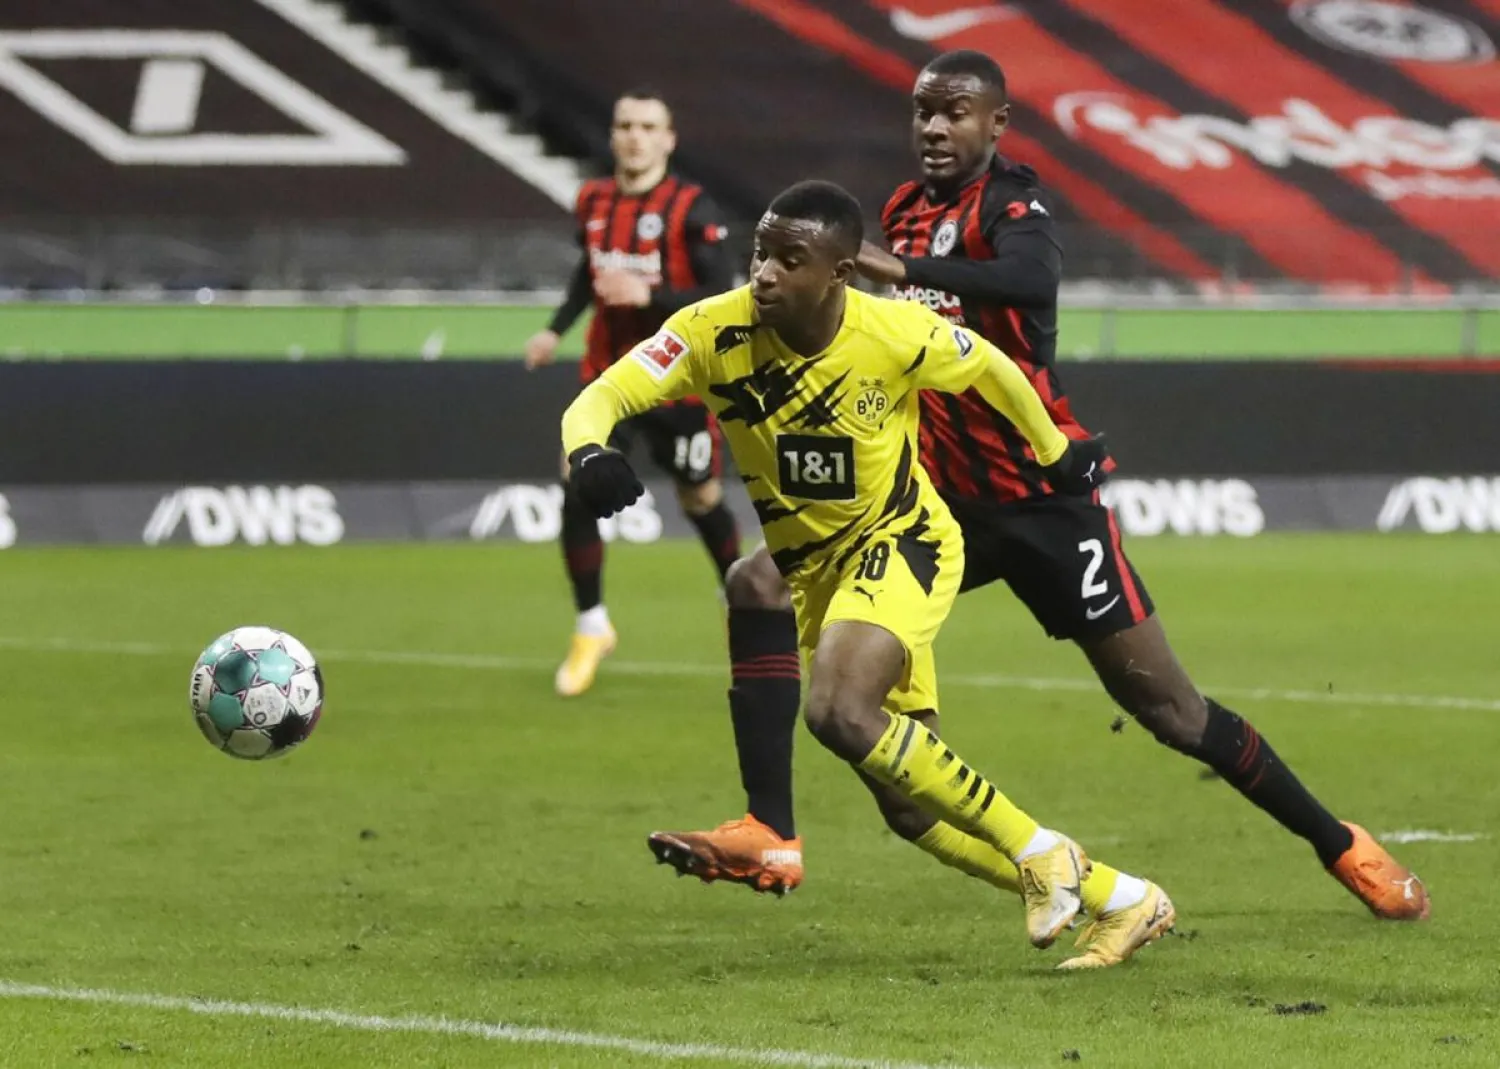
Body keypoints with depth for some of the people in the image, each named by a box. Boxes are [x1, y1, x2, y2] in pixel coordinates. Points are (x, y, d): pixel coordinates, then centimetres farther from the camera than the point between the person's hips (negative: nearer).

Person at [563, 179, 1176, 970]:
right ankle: (1122, 900, 19)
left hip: (900, 543, -5)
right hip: (807, 568, 5)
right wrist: (589, 455, -48)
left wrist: (1057, 454, 15)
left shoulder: (899, 336, -21)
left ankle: (1037, 853, -15)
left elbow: (991, 369, 0)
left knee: (839, 709, -32)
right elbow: (598, 401, -25)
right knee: (911, 802, 5)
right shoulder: (715, 332, -18)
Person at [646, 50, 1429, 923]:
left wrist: (901, 269, -48)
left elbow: (1029, 279, -38)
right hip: (938, 494, 6)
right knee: (763, 586, -12)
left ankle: (1341, 845, 15)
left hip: (1039, 496, -6)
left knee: (1163, 702, -3)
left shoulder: (1011, 200, -13)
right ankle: (771, 838, -15)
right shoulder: (908, 211, 9)